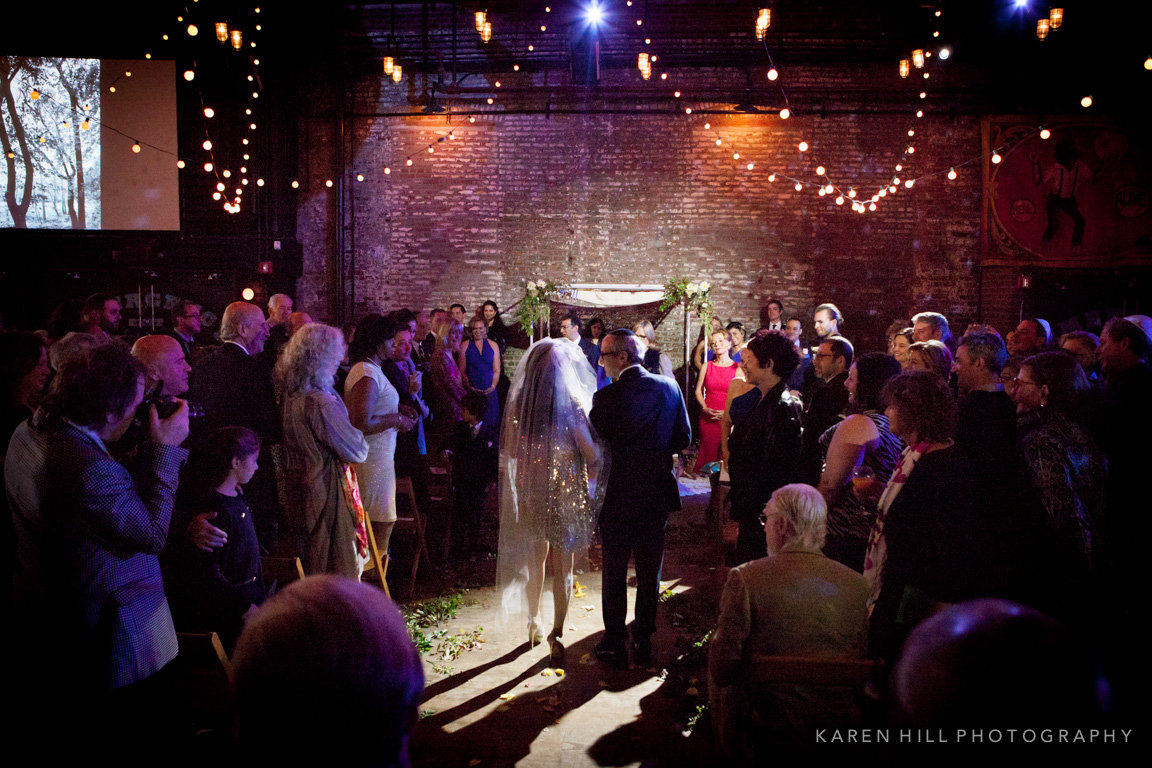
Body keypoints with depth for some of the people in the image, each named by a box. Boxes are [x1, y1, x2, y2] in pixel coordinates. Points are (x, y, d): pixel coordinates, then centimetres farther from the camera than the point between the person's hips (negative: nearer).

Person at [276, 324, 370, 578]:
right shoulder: (321, 402, -24)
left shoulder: (290, 397, 2)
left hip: (298, 493, 9)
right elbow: (357, 452, -17)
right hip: (328, 498, -9)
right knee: (340, 574, 2)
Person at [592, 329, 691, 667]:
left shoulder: (607, 397, -16)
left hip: (619, 497, -4)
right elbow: (684, 439, 2)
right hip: (658, 495, 4)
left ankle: (615, 644, 19)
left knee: (615, 573, 10)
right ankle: (643, 642, 24)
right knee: (649, 572, 15)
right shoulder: (669, 387, -3)